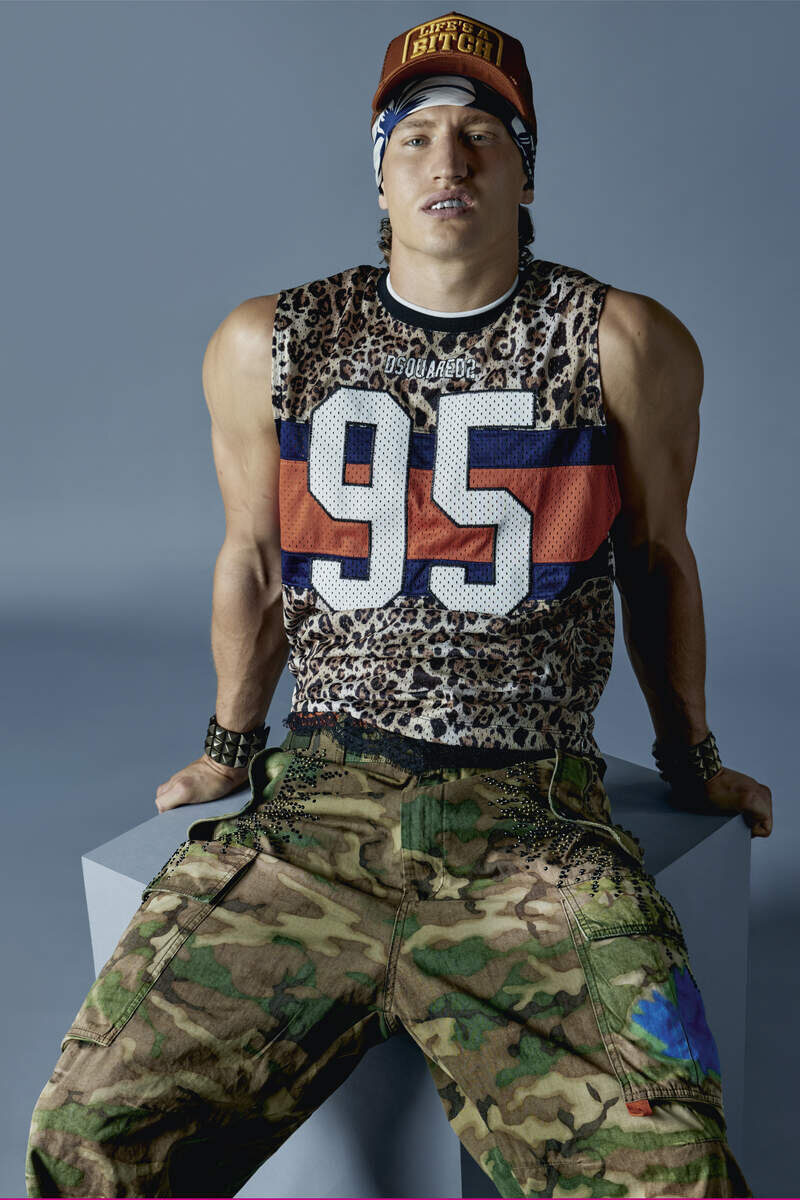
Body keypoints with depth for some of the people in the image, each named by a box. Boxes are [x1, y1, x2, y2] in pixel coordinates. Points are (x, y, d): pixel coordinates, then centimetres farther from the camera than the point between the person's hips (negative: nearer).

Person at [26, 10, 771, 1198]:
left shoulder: (625, 344, 2)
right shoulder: (265, 346, 7)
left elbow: (657, 558, 14)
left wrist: (693, 760, 23)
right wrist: (231, 748, 27)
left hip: (535, 831, -1)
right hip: (312, 806, 2)